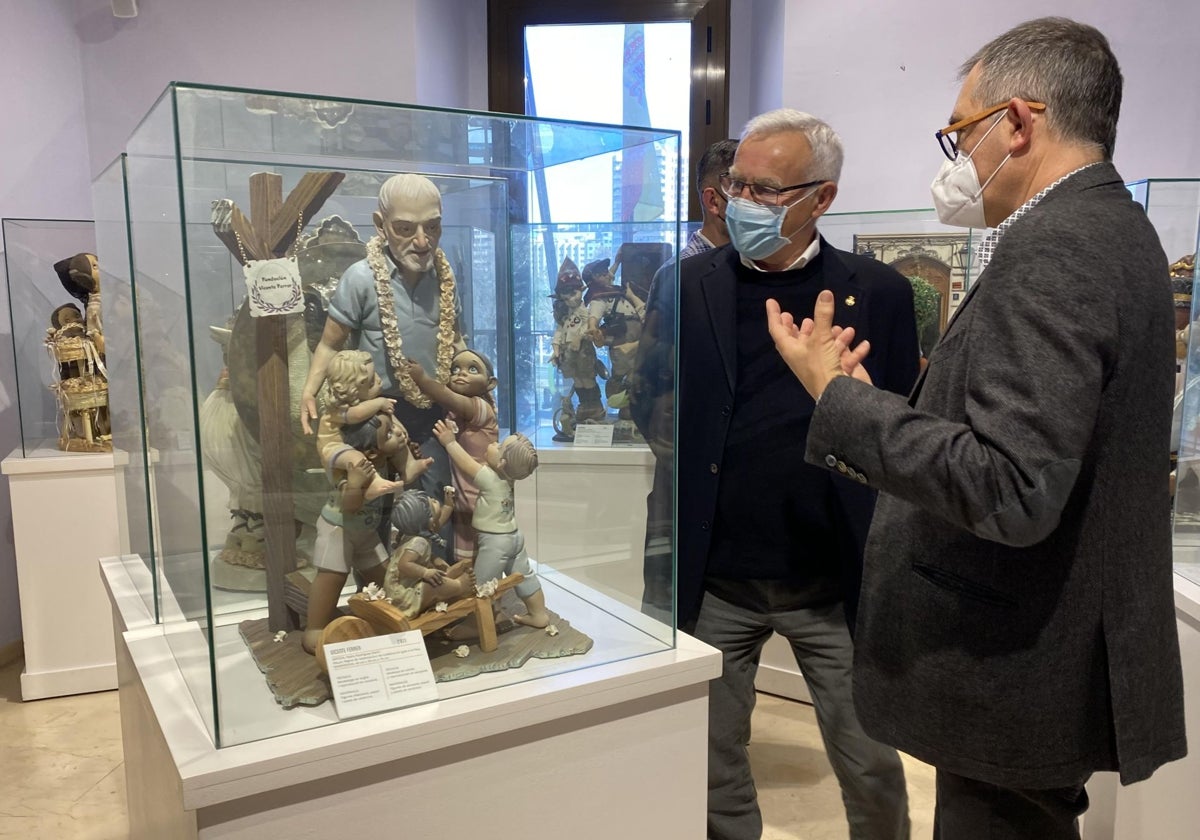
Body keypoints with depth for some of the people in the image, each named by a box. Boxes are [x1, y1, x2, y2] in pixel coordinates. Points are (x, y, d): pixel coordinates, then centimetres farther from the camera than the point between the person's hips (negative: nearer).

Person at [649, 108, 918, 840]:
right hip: (713, 583, 1)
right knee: (714, 766, 16)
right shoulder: (689, 286, 0)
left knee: (872, 766, 15)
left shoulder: (879, 293, -2)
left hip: (837, 584, 0)